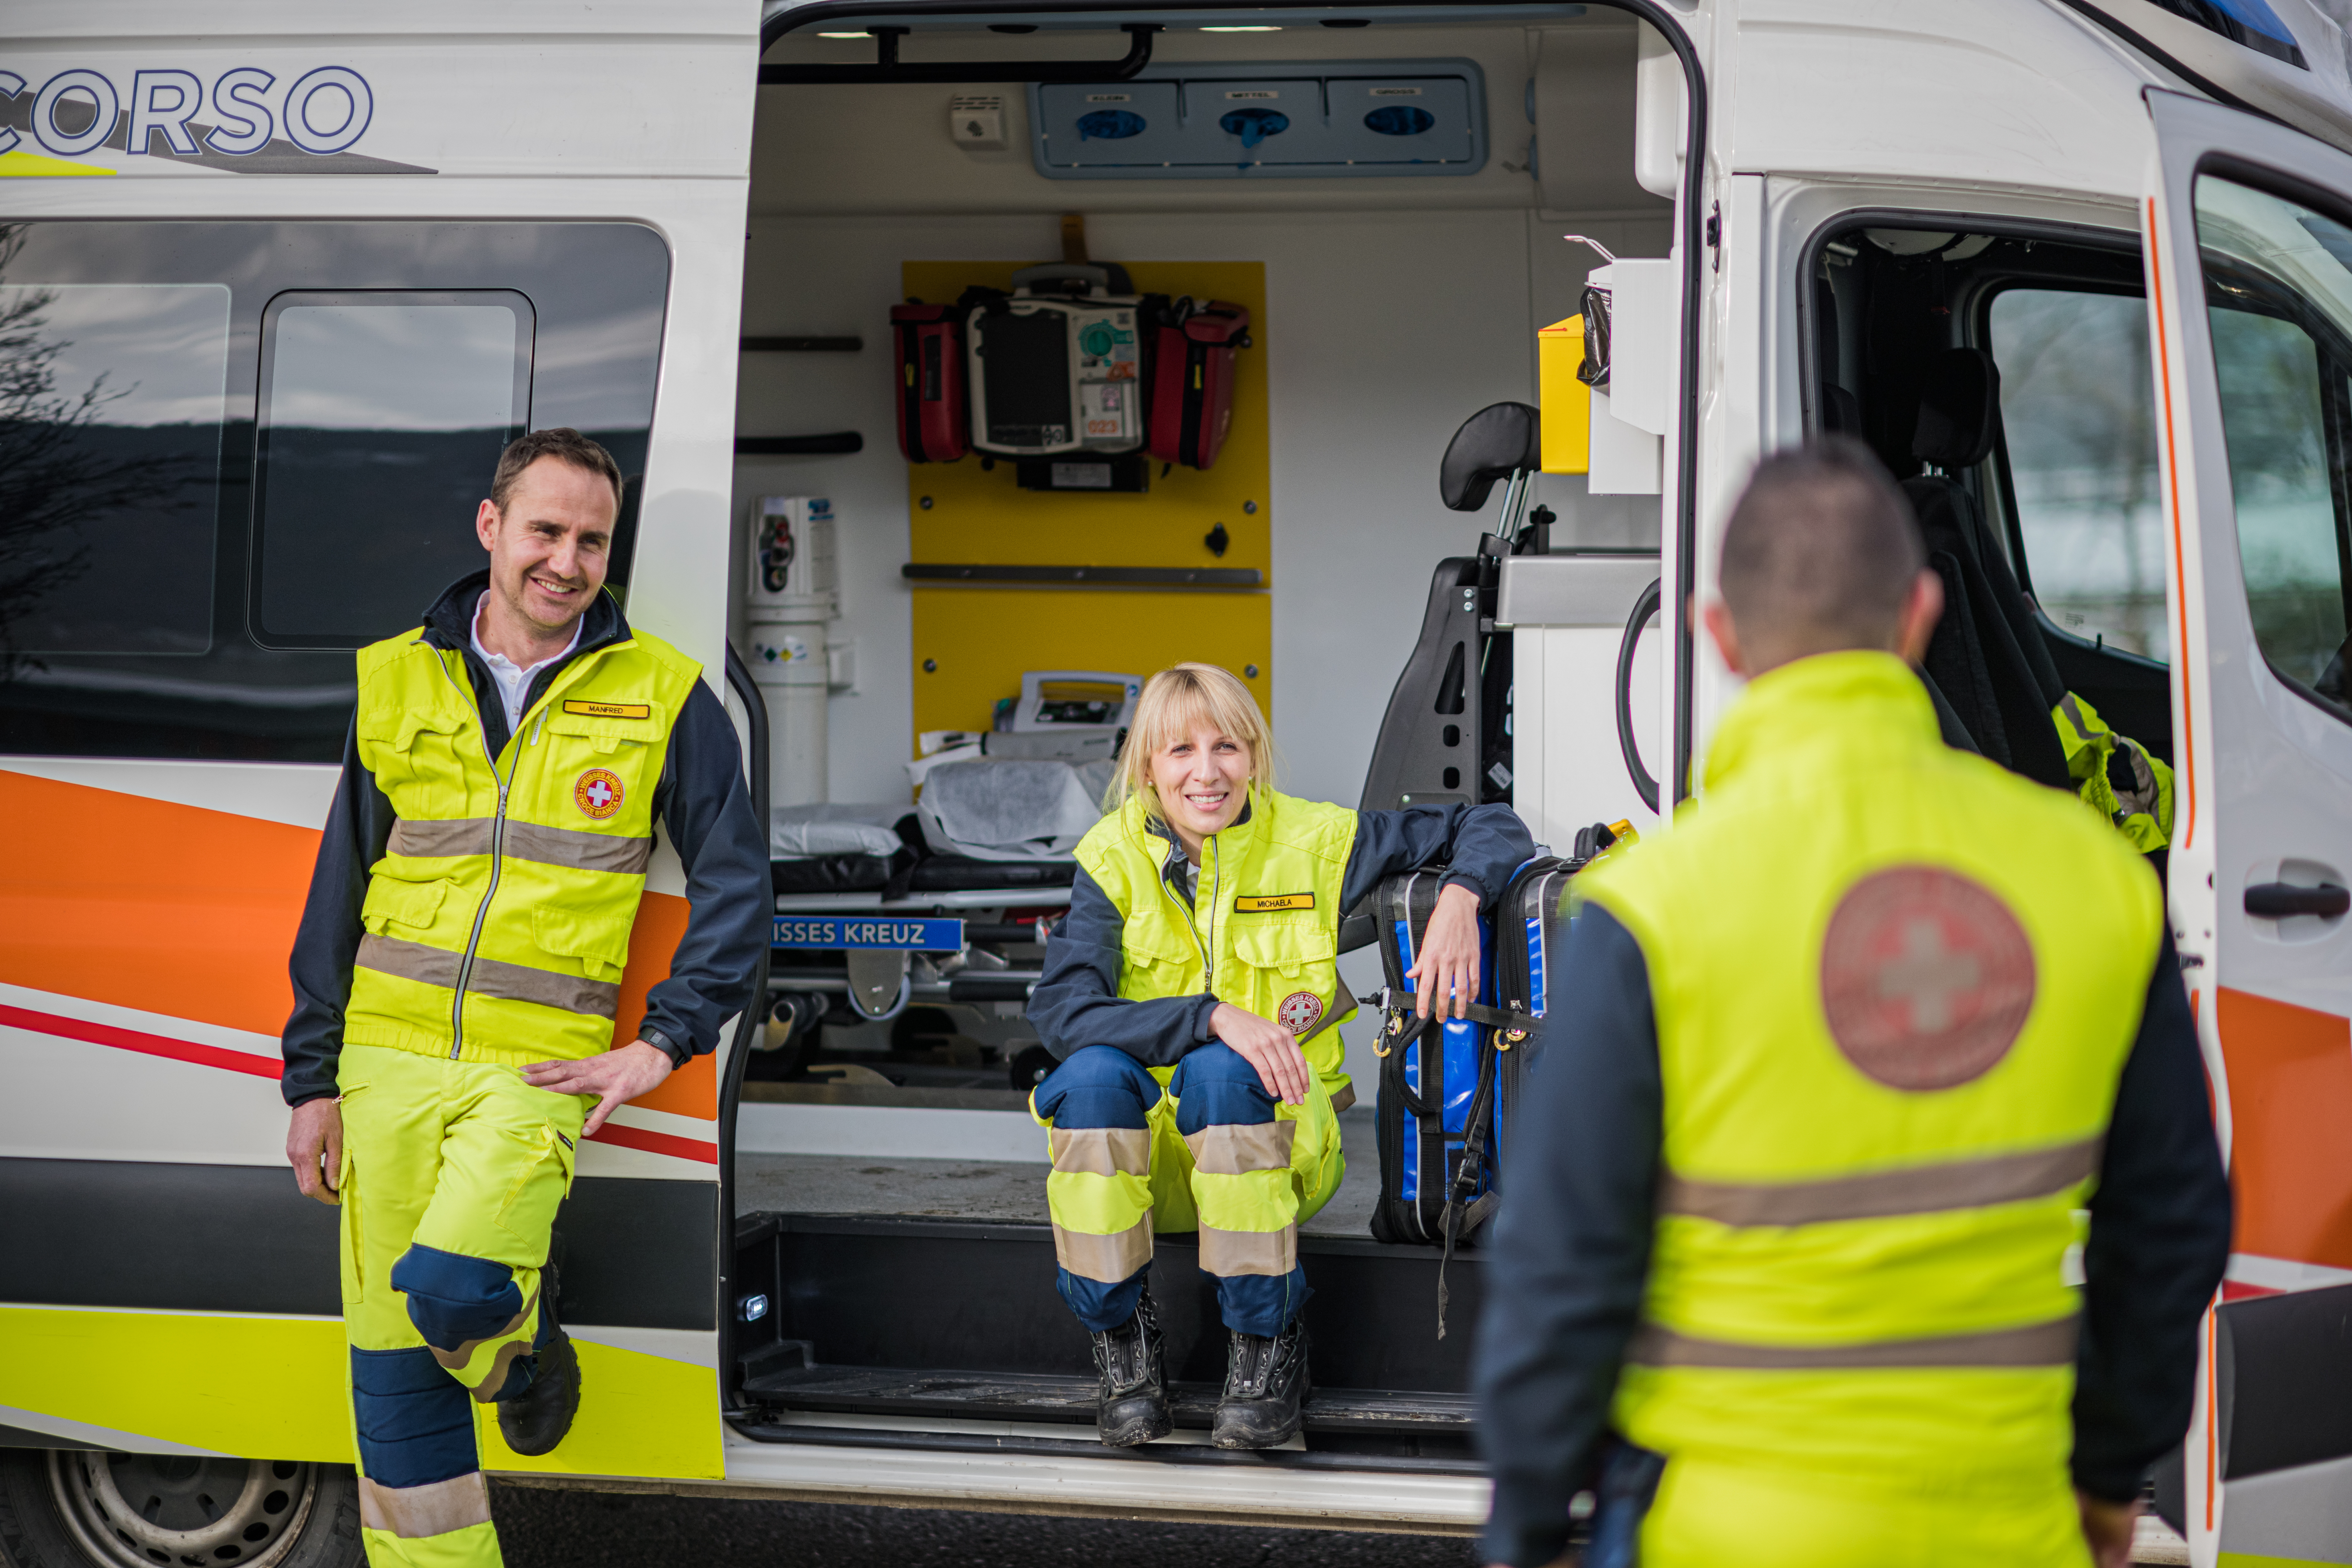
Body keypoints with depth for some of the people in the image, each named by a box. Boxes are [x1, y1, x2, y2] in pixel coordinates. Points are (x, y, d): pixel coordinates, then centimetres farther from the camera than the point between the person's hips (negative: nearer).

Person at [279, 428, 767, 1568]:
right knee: (390, 1358, 2)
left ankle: (521, 1347, 10)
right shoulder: (398, 683, 8)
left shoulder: (663, 696, 1)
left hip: (538, 1068, -3)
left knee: (451, 1283, -24)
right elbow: (340, 892, 12)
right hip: (389, 1061, 3)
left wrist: (662, 1044, -3)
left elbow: (736, 879, 5)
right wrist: (313, 1077, 10)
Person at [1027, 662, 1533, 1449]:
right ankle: (1124, 1340, -13)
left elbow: (1487, 825, 5)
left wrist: (1459, 899, -18)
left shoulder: (1312, 842, -3)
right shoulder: (1114, 857, -4)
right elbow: (1060, 1010, -19)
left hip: (1281, 1141, 0)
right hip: (1145, 1149, 0)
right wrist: (1212, 1015, -31)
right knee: (1093, 1074, -32)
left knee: (1218, 1072, -33)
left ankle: (1267, 1345, -17)